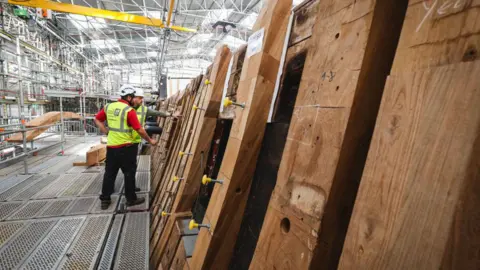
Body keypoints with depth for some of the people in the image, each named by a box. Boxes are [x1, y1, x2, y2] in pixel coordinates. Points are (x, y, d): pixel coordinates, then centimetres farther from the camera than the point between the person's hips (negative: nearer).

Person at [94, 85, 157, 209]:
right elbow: (139, 130, -16)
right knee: (129, 173, 6)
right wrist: (150, 140, -3)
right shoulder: (129, 110, -15)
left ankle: (105, 200, 24)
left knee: (109, 173, 15)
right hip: (126, 147, -6)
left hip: (111, 146, 7)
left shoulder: (108, 107, 6)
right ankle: (131, 199, 17)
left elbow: (97, 120, 15)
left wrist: (107, 132, 12)